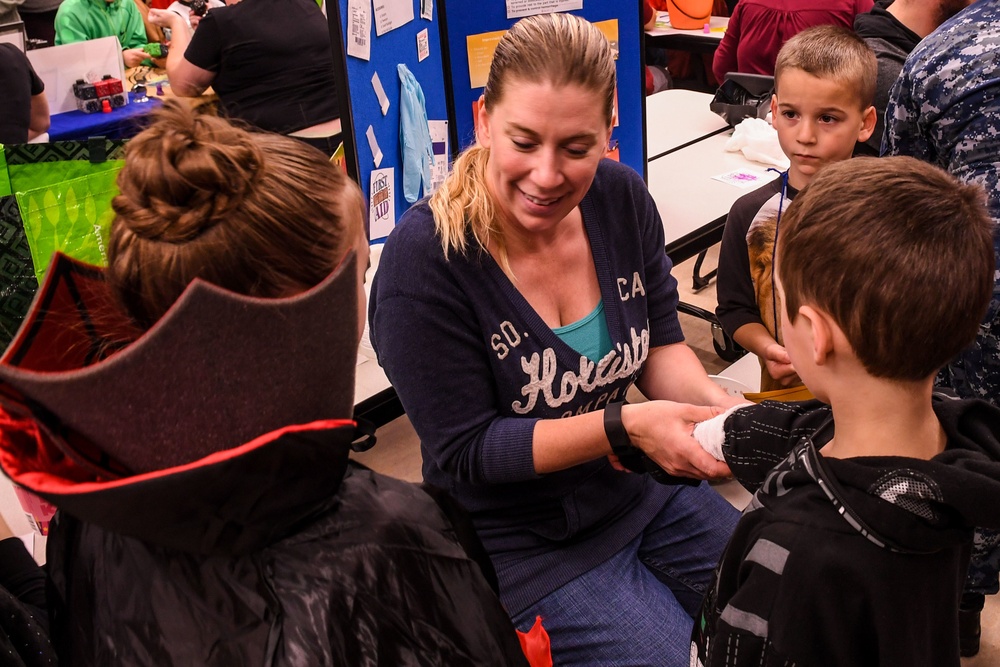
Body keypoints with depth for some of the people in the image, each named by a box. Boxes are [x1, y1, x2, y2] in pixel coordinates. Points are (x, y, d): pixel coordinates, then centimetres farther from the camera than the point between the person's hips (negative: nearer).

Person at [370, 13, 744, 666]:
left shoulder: (622, 200, -8)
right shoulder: (424, 257, -24)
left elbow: (660, 347, 2)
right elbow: (465, 453, -21)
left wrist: (716, 404, -20)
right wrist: (627, 426, -29)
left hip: (640, 494, 6)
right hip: (519, 542, -5)